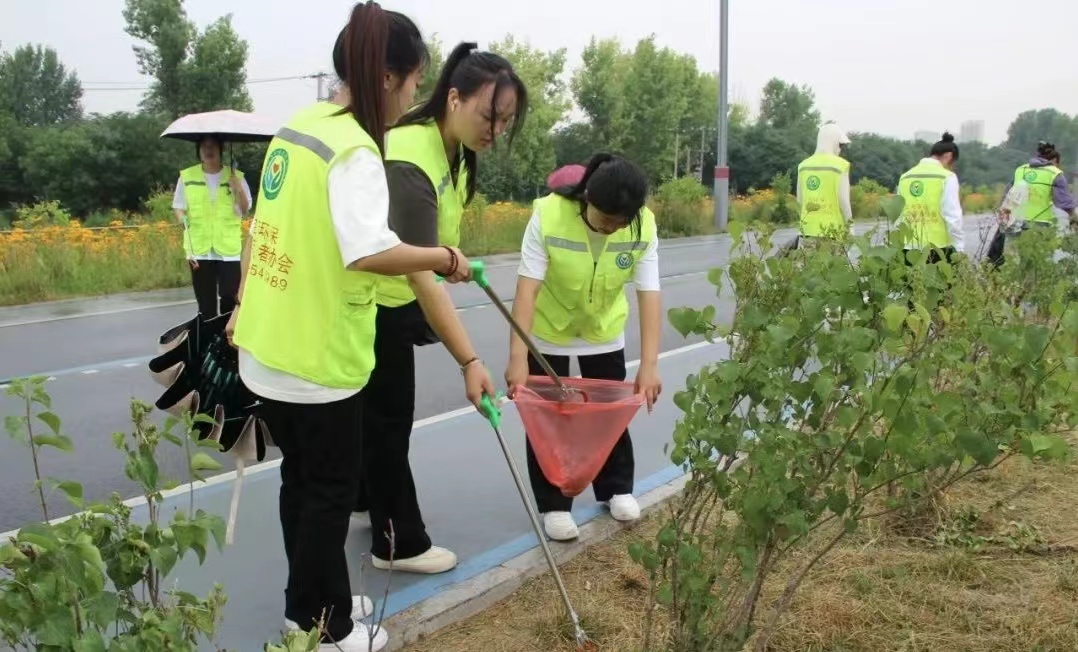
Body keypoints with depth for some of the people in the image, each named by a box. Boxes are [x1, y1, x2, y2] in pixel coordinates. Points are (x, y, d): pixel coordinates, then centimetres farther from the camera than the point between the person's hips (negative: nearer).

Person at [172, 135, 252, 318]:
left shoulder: (235, 176, 5)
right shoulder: (187, 176, 6)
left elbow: (245, 210, 2)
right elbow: (179, 207, 11)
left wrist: (238, 189, -15)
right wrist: (183, 218, -10)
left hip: (229, 248, -1)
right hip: (199, 249, 1)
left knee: (230, 297, -5)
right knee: (205, 302, 6)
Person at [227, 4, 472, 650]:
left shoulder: (296, 127, 7)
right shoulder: (355, 151, -20)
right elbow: (370, 253, -34)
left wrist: (246, 306, 23)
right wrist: (444, 256, -19)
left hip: (267, 348, 9)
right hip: (316, 358, -9)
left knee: (303, 479, 21)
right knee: (329, 492, 8)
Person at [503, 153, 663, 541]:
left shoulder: (644, 226, -24)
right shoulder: (548, 215, -32)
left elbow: (649, 295, -25)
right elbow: (527, 288, -33)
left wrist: (649, 364, -32)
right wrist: (518, 357, -38)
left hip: (605, 332, 2)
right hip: (548, 331, -2)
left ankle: (617, 489, 32)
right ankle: (553, 505, 15)